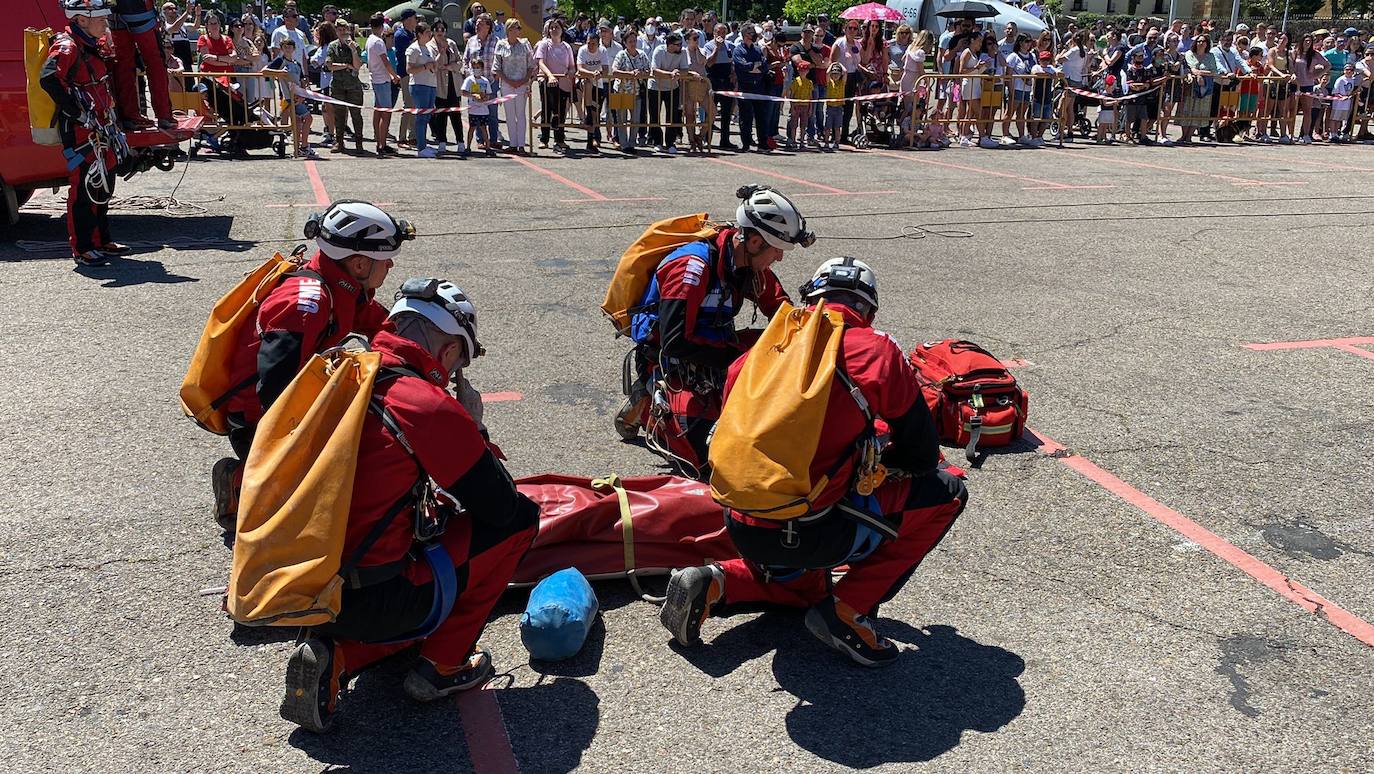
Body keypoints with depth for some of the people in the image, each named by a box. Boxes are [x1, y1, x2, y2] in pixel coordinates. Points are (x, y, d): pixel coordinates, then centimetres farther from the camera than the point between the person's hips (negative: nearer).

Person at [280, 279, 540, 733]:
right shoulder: (431, 406, -17)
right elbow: (501, 507, -8)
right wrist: (473, 428, 8)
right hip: (371, 604, -8)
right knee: (521, 519, 3)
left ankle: (334, 656, 10)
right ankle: (441, 665, 10)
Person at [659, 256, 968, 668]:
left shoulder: (758, 352, 9)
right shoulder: (878, 350, -4)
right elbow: (922, 455, 2)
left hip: (742, 527, 7)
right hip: (806, 536, -6)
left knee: (805, 586, 39)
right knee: (946, 490, 9)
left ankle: (714, 584, 11)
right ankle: (846, 610, 5)